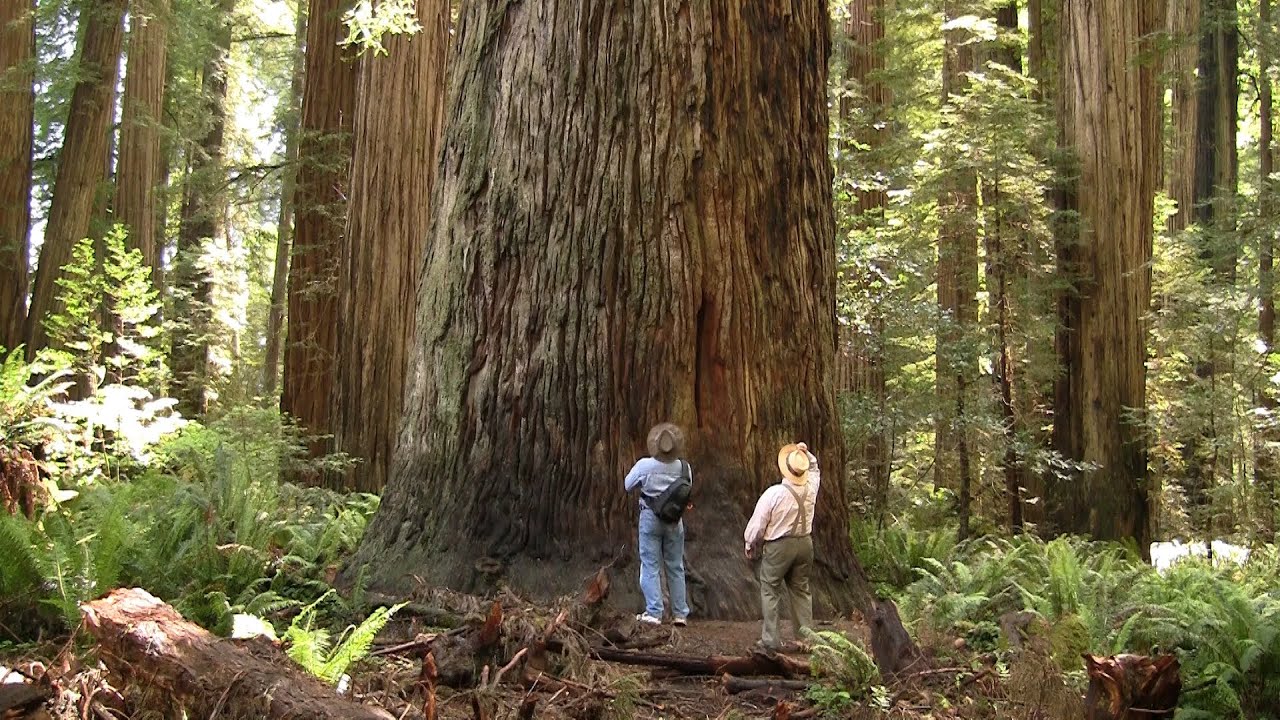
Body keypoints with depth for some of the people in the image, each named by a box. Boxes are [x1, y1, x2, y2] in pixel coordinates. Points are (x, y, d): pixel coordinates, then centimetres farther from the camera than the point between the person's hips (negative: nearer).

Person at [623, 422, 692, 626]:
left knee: (650, 565, 5)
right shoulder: (684, 467, -9)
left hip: (651, 518, -3)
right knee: (676, 566, 12)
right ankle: (680, 613, 16)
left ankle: (654, 613, 1)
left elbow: (627, 485, -3)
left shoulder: (644, 466, -17)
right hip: (675, 520, 3)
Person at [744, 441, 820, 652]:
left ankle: (770, 640, 4)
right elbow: (814, 467, 21)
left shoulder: (774, 493, -19)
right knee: (801, 591, 16)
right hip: (805, 543, 5)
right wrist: (806, 454, 7)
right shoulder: (811, 487, -5)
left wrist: (750, 546, 5)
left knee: (770, 591, 5)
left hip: (778, 547, -5)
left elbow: (757, 524, -10)